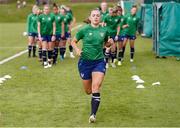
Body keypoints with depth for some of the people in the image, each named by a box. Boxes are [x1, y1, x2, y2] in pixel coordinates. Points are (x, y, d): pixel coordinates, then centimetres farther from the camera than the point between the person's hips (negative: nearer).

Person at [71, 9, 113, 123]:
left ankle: (93, 114, -17)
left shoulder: (104, 30, 2)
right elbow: (73, 41, 5)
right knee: (88, 91, 9)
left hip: (99, 61, 0)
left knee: (96, 88, -18)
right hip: (85, 62, 0)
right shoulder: (84, 30, -4)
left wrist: (110, 43, -5)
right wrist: (77, 49, -14)